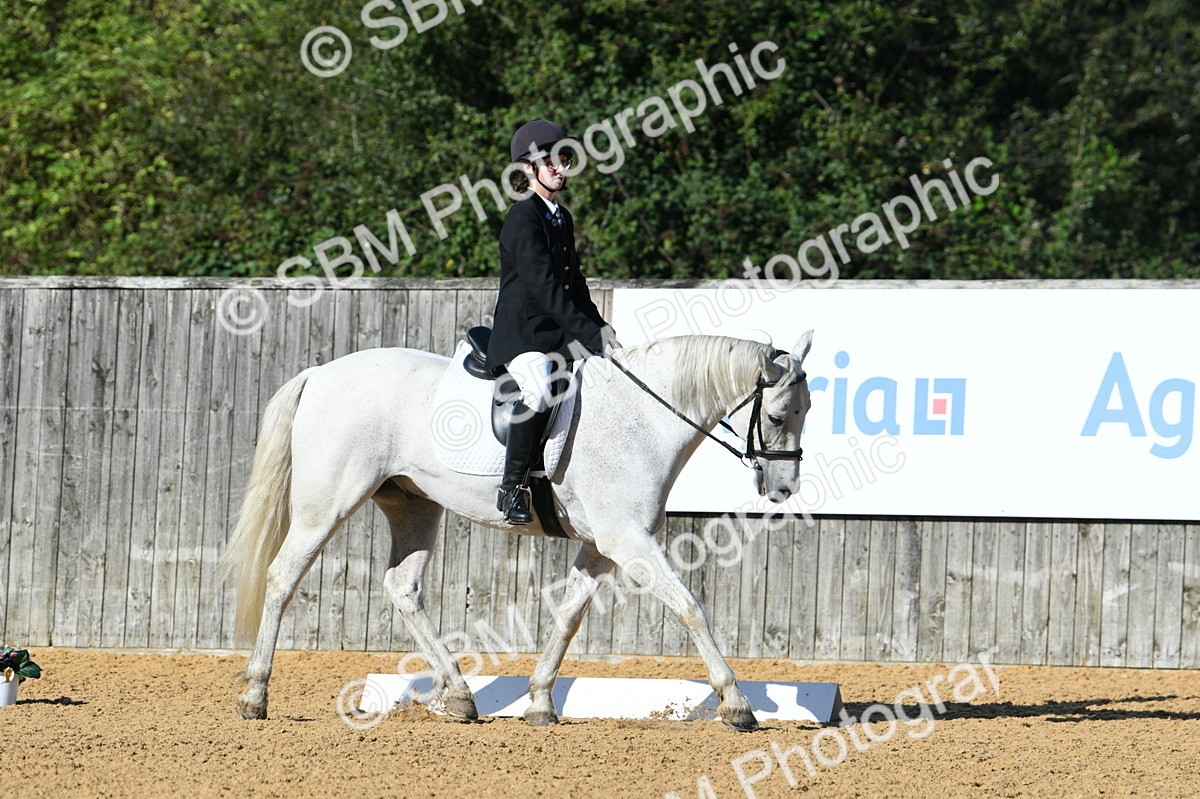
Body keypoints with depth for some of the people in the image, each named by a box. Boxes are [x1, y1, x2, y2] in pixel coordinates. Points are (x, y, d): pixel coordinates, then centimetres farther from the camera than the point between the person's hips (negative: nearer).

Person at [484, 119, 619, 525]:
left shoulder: (562, 218, 18)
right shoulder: (524, 218, -10)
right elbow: (543, 285, -19)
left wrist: (599, 326, 7)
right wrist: (590, 336, -23)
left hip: (561, 336, 9)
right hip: (522, 333, -9)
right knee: (540, 390, -35)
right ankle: (512, 487, -27)